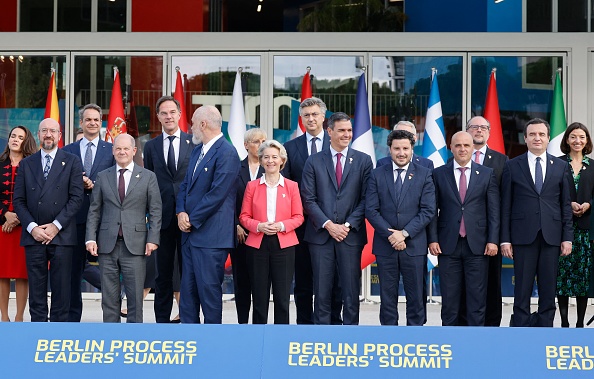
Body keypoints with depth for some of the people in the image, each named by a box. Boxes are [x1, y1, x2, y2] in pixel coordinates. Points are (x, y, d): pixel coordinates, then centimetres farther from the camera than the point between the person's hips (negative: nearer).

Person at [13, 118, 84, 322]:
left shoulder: (72, 162, 6)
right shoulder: (26, 164, 13)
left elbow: (76, 198, -2)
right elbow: (18, 200, 8)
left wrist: (56, 225, -10)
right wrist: (32, 227, -6)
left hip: (61, 236, -2)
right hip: (34, 236, 2)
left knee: (61, 289, 0)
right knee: (36, 291, 4)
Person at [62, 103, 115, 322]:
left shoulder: (111, 150, 7)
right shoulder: (67, 151, 11)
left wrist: (93, 184, -12)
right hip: (76, 216, 2)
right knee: (74, 268, 6)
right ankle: (73, 318, 14)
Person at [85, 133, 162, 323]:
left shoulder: (148, 177, 6)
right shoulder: (103, 177, 11)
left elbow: (155, 211, 3)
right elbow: (94, 211, 10)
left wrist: (152, 239, -6)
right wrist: (91, 238, 0)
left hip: (135, 245, -2)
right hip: (107, 245, 2)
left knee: (135, 295, 0)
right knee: (109, 296, 6)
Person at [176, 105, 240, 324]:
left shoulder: (226, 153, -13)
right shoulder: (198, 150, 17)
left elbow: (217, 194, -19)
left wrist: (192, 220, -12)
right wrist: (181, 212, 0)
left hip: (210, 235, -9)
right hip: (190, 232, 9)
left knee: (209, 289, -4)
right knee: (188, 289, 11)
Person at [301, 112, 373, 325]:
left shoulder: (363, 161, 6)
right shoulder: (314, 162, 6)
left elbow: (366, 199, 1)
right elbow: (309, 199, 1)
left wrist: (348, 225, -9)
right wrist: (328, 225, -9)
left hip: (351, 235, 0)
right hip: (320, 235, 0)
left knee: (351, 290, 2)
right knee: (322, 291, 4)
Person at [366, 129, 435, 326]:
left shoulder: (424, 174, 3)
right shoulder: (377, 175, 5)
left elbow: (428, 210, -4)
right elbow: (371, 210, 0)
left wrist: (404, 233, -12)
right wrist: (391, 235, -11)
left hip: (414, 245, -1)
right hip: (385, 245, 1)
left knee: (416, 297, 4)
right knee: (387, 297, 6)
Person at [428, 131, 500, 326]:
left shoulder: (487, 174, 6)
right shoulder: (439, 174, 6)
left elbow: (494, 210, 3)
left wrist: (493, 240, -4)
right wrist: (433, 239, -3)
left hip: (477, 244, 0)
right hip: (448, 244, 0)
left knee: (477, 297, 2)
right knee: (449, 297, 5)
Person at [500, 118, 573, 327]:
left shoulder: (561, 166, 9)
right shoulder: (512, 166, 5)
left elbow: (566, 205, 8)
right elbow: (506, 206, 3)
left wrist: (567, 237, 1)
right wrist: (505, 239, -3)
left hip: (551, 237, 2)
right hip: (523, 236, -2)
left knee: (548, 292, 5)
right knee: (522, 292, 0)